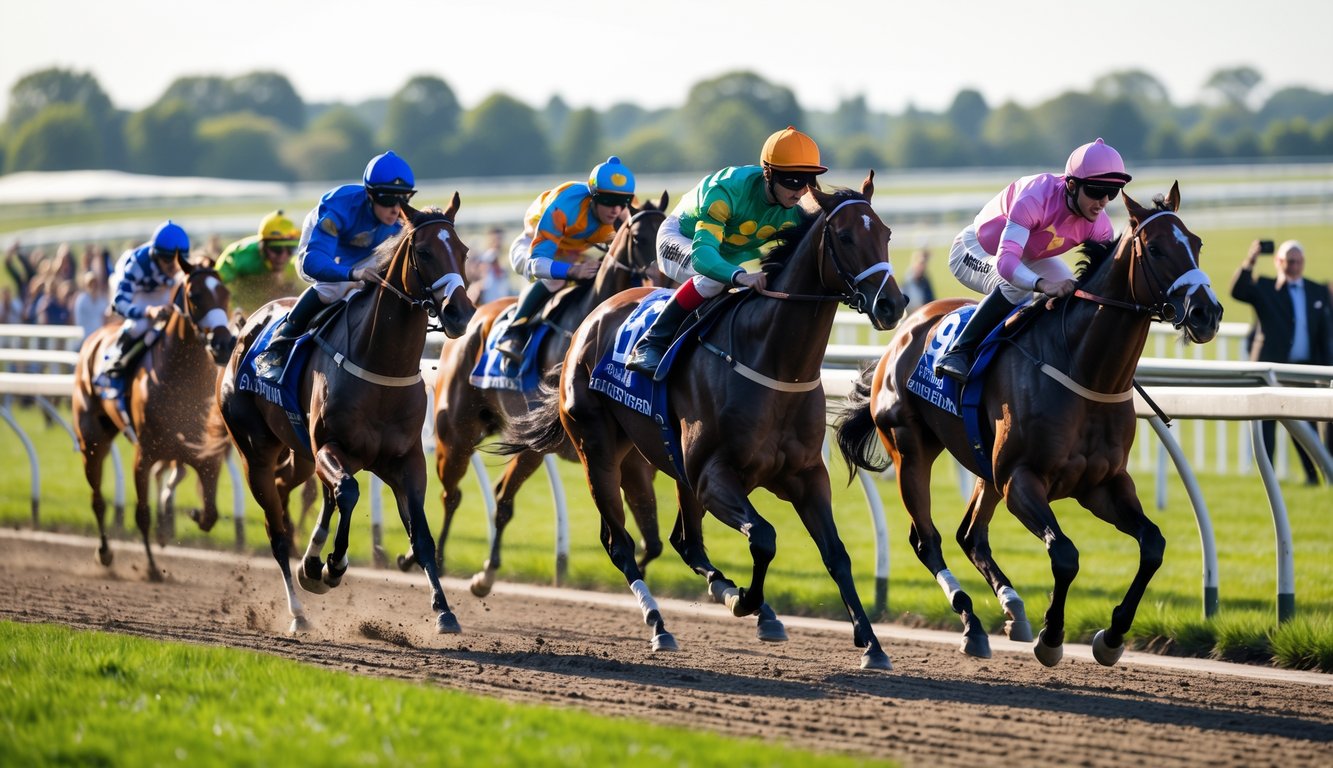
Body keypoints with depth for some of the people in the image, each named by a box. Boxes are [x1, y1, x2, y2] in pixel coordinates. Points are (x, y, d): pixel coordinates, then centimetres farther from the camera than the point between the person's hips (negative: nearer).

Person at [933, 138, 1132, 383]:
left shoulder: (1099, 226, -21)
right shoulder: (1036, 197, -41)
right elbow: (1005, 260, -51)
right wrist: (1043, 284, -68)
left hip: (1030, 259, 7)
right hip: (975, 251, -7)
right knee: (1015, 286, -36)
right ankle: (959, 351, -30)